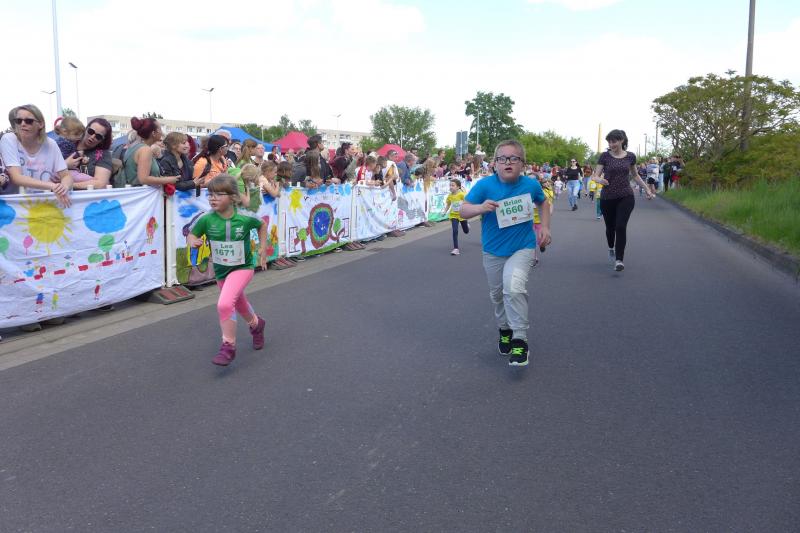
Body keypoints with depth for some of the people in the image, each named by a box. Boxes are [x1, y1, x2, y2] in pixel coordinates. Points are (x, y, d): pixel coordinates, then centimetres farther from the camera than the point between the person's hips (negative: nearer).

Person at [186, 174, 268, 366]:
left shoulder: (245, 218, -20)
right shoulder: (206, 220, -17)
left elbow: (262, 225, 2)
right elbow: (191, 235, -4)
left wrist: (263, 247, -2)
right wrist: (193, 241, -26)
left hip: (242, 267, -4)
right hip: (220, 270, 4)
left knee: (224, 304, -24)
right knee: (239, 303, 24)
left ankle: (228, 347, -6)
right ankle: (256, 324, 57)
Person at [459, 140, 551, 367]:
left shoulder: (531, 184, -10)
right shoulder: (485, 185, -15)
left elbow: (543, 202, 12)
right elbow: (463, 210, -13)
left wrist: (545, 226, 1)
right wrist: (480, 208, -33)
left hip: (522, 248, -2)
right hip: (493, 251, 2)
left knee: (514, 288, -25)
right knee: (497, 294, 17)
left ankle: (520, 341, -13)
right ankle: (505, 330, 45)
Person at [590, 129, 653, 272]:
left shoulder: (630, 156, 2)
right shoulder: (605, 156, -4)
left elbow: (635, 175, 17)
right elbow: (595, 176, -5)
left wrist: (647, 189, 15)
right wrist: (600, 180, -28)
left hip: (626, 197, 0)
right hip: (607, 198, 0)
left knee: (621, 226, -15)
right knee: (610, 227, 14)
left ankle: (619, 260, -13)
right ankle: (611, 248, 44)